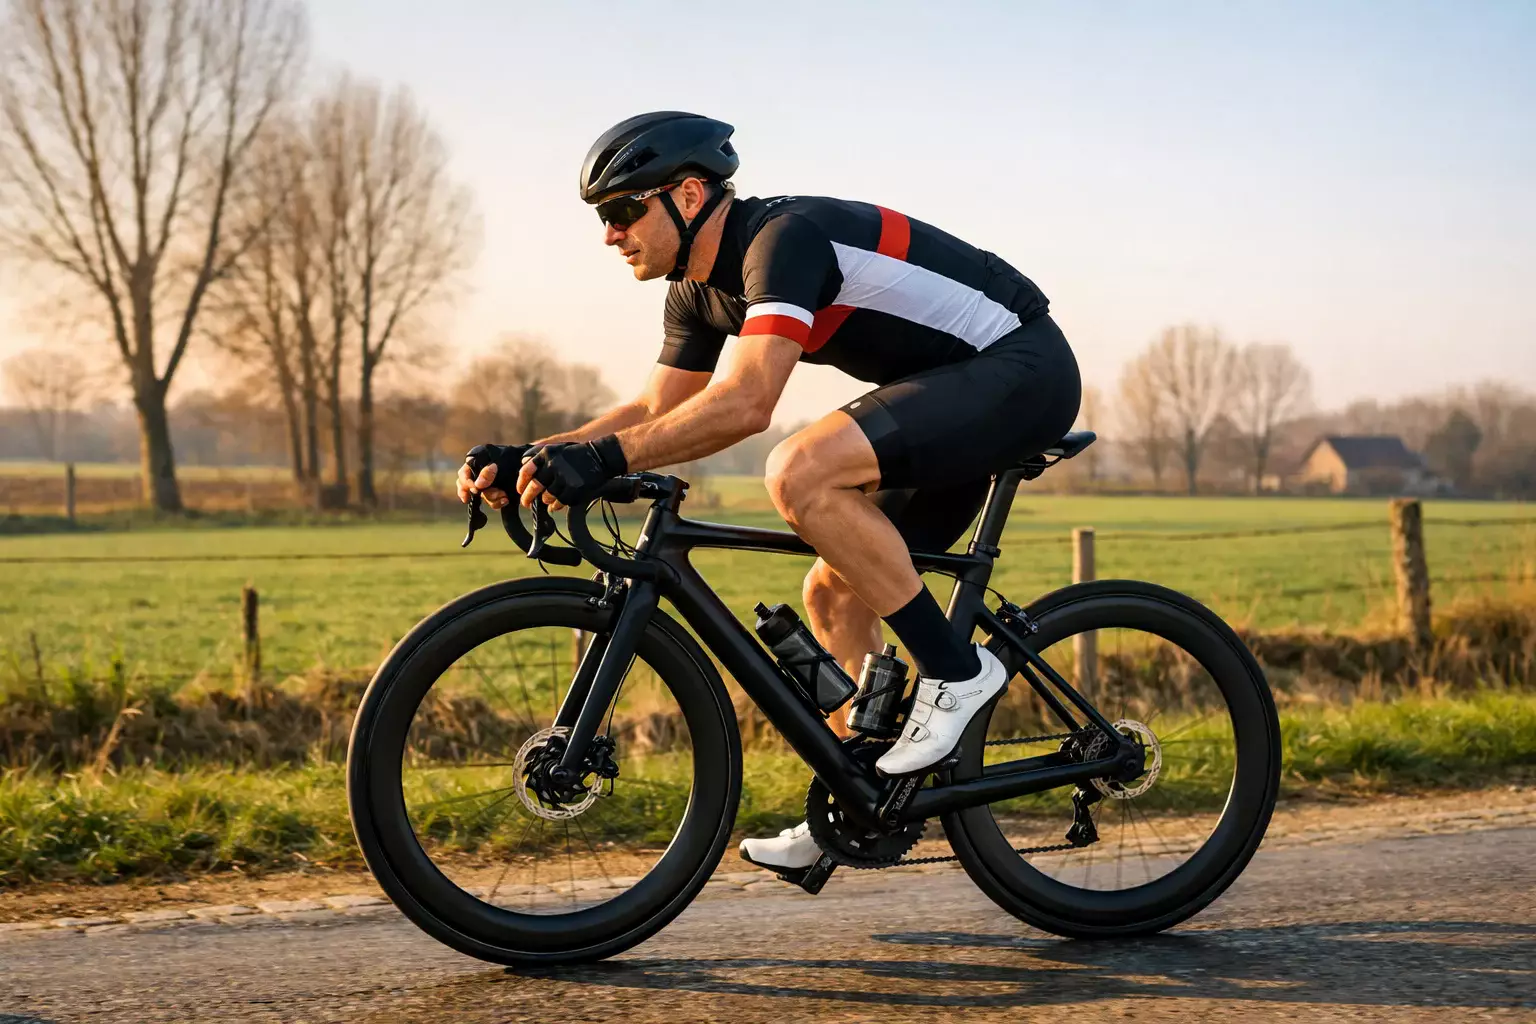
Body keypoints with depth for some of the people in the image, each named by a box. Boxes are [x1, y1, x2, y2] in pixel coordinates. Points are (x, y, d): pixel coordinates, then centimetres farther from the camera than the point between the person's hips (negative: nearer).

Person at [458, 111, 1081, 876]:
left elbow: (744, 403, -36)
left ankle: (955, 670, -16)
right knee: (833, 595, 7)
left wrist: (603, 458, -39)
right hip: (961, 392, 10)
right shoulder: (702, 290, 7)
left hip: (1022, 371, -10)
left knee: (801, 473, -28)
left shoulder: (786, 237, -23)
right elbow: (654, 411, 9)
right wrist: (525, 460, -4)